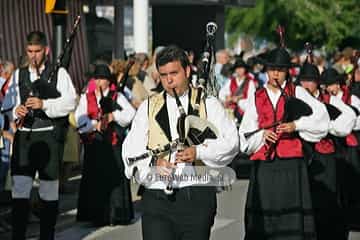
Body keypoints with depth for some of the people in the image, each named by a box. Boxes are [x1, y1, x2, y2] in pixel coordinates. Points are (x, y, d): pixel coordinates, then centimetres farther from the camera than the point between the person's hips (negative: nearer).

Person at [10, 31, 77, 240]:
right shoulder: (19, 75, 15)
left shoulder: (59, 73, 2)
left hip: (49, 138, -3)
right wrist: (17, 111, -1)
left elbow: (70, 102, -9)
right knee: (19, 189, -4)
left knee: (49, 191, 5)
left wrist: (44, 104, -21)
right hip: (24, 136, 3)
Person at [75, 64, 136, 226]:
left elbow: (130, 113, -5)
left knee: (115, 176, -5)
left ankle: (117, 215, 0)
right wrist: (95, 125, -13)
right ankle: (97, 216, 2)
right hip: (94, 144, 2)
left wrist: (113, 116, -14)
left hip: (113, 144, -1)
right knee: (95, 179, -2)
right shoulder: (86, 98, 14)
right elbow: (79, 118, 0)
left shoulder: (117, 97, 9)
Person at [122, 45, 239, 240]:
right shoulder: (148, 107, 16)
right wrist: (154, 162, -14)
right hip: (157, 199, 1)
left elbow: (230, 142, 1)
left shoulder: (208, 105, 11)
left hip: (197, 196, 0)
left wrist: (199, 152, -15)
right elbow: (132, 149, 6)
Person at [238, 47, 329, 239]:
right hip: (263, 164, 2)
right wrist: (262, 135, -8)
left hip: (291, 163, -2)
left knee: (292, 214, -6)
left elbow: (321, 117, -3)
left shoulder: (297, 93, 8)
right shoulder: (257, 97, 14)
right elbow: (246, 133, 10)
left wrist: (295, 125, -13)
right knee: (263, 212, 1)